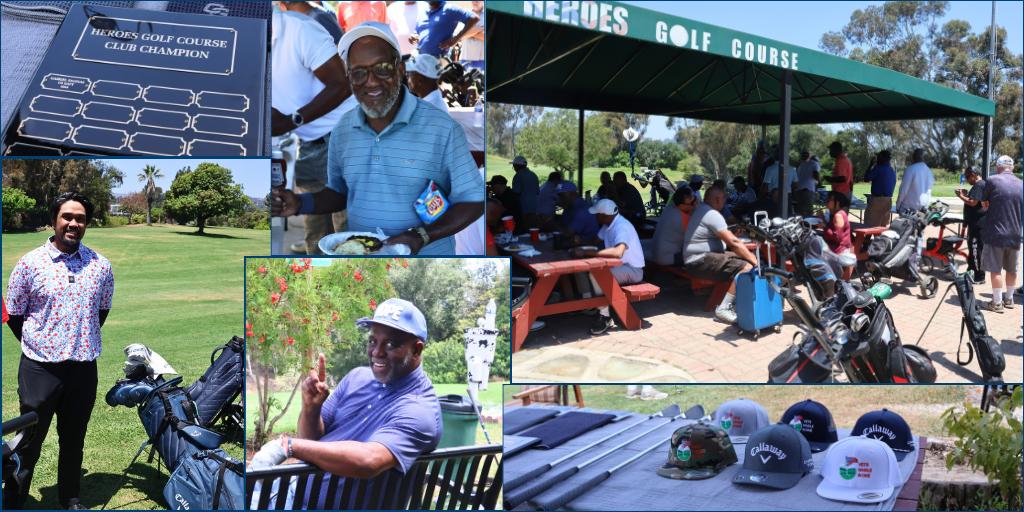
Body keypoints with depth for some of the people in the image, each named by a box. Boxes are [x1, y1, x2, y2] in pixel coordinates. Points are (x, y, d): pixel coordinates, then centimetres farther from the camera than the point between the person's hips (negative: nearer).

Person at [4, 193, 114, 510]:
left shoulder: (100, 265, 1)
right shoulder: (30, 263, -6)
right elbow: (14, 315, 2)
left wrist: (82, 342, 12)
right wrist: (38, 346, 6)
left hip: (84, 368, 2)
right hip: (40, 368, -2)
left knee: (73, 440, 15)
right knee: (29, 441, 7)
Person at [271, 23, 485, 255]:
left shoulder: (442, 129, -16)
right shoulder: (342, 129, 0)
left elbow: (472, 201, -13)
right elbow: (339, 192, 11)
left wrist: (421, 237, -24)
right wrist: (300, 204, -7)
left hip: (426, 255, -4)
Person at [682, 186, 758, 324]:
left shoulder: (700, 209, 17)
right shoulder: (712, 215, -16)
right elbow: (733, 242, -20)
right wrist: (754, 261, -12)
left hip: (705, 255, 11)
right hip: (701, 261, -11)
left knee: (746, 259, 9)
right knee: (746, 267, -24)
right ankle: (724, 308, -23)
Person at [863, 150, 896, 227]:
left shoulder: (878, 168, -12)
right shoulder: (892, 170, 12)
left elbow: (866, 178, -7)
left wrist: (871, 165, 4)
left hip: (877, 199, -8)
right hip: (888, 200, 8)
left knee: (870, 225, -5)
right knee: (883, 225, 9)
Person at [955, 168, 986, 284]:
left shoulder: (978, 185, -17)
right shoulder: (982, 184, 17)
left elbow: (972, 202, -25)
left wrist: (961, 196, -12)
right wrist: (966, 195, 12)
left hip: (977, 223, -11)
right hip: (976, 223, 11)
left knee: (976, 249, -7)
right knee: (973, 248, 19)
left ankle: (979, 277, -4)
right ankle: (971, 272, 30)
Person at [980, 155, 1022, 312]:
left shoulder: (992, 180, -10)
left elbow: (984, 203, 1)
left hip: (995, 233, -5)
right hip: (1015, 234, 5)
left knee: (995, 270, 2)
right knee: (1011, 269, 18)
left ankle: (997, 302, 4)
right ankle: (1009, 299, 30)